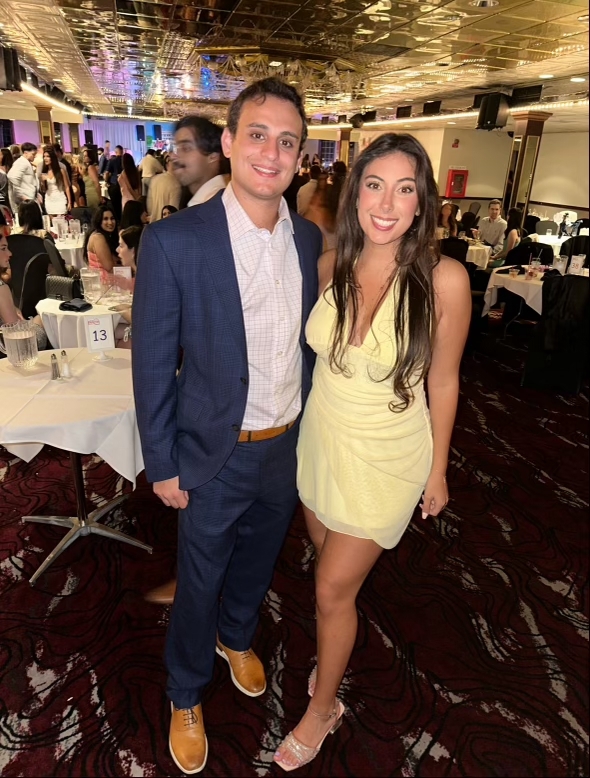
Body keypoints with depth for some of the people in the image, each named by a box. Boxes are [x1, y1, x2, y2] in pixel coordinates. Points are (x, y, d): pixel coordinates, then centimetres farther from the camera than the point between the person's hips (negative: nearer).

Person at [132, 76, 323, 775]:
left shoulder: (309, 238, -2)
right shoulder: (173, 240, -18)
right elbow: (153, 364, -13)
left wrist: (310, 425, 10)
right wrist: (162, 466, -9)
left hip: (289, 447, 5)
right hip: (217, 456, -4)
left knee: (258, 560, 28)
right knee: (199, 583, 18)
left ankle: (236, 636, 60)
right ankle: (185, 696, 48)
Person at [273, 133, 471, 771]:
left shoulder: (443, 279, -19)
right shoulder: (332, 265, -7)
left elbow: (443, 381, -9)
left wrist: (437, 470, 0)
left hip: (386, 455, -4)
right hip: (320, 438, 5)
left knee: (333, 590, 7)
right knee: (328, 560, 23)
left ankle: (322, 706, 36)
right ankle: (335, 653, 53)